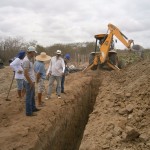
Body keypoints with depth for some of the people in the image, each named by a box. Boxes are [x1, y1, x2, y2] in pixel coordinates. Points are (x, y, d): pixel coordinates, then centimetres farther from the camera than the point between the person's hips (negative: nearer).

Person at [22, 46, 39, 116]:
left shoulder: (29, 59, 7)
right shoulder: (26, 60, -23)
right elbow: (25, 73, -25)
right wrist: (31, 83, -21)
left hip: (32, 81, 10)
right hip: (29, 82, -10)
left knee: (32, 96, 22)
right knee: (29, 97, 1)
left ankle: (33, 108, 37)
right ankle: (29, 112, 12)